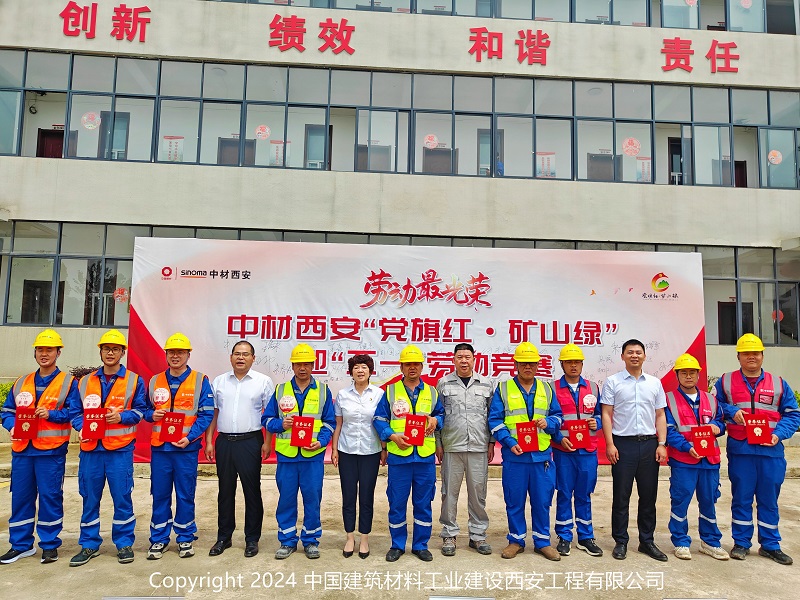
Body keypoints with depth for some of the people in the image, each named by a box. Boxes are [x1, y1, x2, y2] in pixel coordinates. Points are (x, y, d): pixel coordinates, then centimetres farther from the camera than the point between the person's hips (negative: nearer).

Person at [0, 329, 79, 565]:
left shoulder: (68, 382, 0)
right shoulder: (21, 383, 15)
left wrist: (51, 414, -20)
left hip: (51, 450, -5)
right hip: (22, 449, 5)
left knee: (50, 496, 1)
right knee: (20, 496, 10)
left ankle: (49, 545, 14)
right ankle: (21, 544, 24)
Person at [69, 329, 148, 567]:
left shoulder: (134, 380, 3)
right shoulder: (85, 381, 11)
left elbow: (141, 410, 3)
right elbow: (76, 411, 11)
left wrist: (122, 416, -14)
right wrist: (81, 427, -8)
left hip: (120, 449, -3)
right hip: (90, 448, 3)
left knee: (122, 497, 2)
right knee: (89, 498, 9)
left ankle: (124, 543, 16)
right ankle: (89, 545, 23)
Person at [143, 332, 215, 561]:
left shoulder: (200, 381, -2)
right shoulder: (155, 381, 9)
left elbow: (206, 414, -6)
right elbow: (146, 410, 17)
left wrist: (189, 438, -17)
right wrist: (152, 415, -7)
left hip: (187, 448, -3)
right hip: (159, 447, 3)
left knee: (185, 495, 7)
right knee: (159, 495, 9)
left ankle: (185, 538, 22)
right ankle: (159, 539, 23)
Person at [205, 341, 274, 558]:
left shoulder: (263, 382, -1)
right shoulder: (219, 382, 8)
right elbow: (213, 413, 11)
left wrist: (267, 442, -7)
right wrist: (209, 441, 5)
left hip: (250, 442, -3)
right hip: (224, 442, 3)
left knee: (252, 491, 4)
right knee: (225, 491, 12)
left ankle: (252, 539, 17)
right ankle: (223, 537, 25)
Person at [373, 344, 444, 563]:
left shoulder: (431, 392, 10)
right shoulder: (390, 391, 3)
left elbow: (441, 414, 19)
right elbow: (379, 419, 2)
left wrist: (435, 420, -4)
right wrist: (393, 436, -13)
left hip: (425, 456, 2)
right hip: (398, 456, -2)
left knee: (423, 503, 10)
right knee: (397, 504, 7)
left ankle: (421, 545, 25)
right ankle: (397, 545, 23)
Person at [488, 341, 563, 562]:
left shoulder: (546, 388, 11)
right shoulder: (503, 388, 2)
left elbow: (558, 416, 15)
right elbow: (495, 420, -2)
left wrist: (549, 422, -8)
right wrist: (509, 442, -14)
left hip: (542, 455, 2)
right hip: (514, 455, -2)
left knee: (542, 501, 8)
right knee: (514, 501, 7)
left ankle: (542, 541, 24)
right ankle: (516, 540, 23)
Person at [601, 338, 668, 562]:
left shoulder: (654, 383, 10)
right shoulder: (613, 382, 0)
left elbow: (660, 416, 11)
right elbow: (606, 415, -2)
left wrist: (662, 444, 2)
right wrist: (610, 444, -9)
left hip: (649, 444, 3)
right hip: (623, 443, -3)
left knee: (648, 495, 9)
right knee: (621, 496, 3)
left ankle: (647, 541, 22)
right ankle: (621, 541, 15)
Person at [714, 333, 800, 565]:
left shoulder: (778, 383, 9)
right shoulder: (725, 382, 6)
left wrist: (779, 434, -8)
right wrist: (730, 411, -9)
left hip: (771, 450, 1)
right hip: (740, 450, -1)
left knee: (769, 500, 8)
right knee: (741, 498, 6)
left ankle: (770, 545, 22)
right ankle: (741, 543, 18)